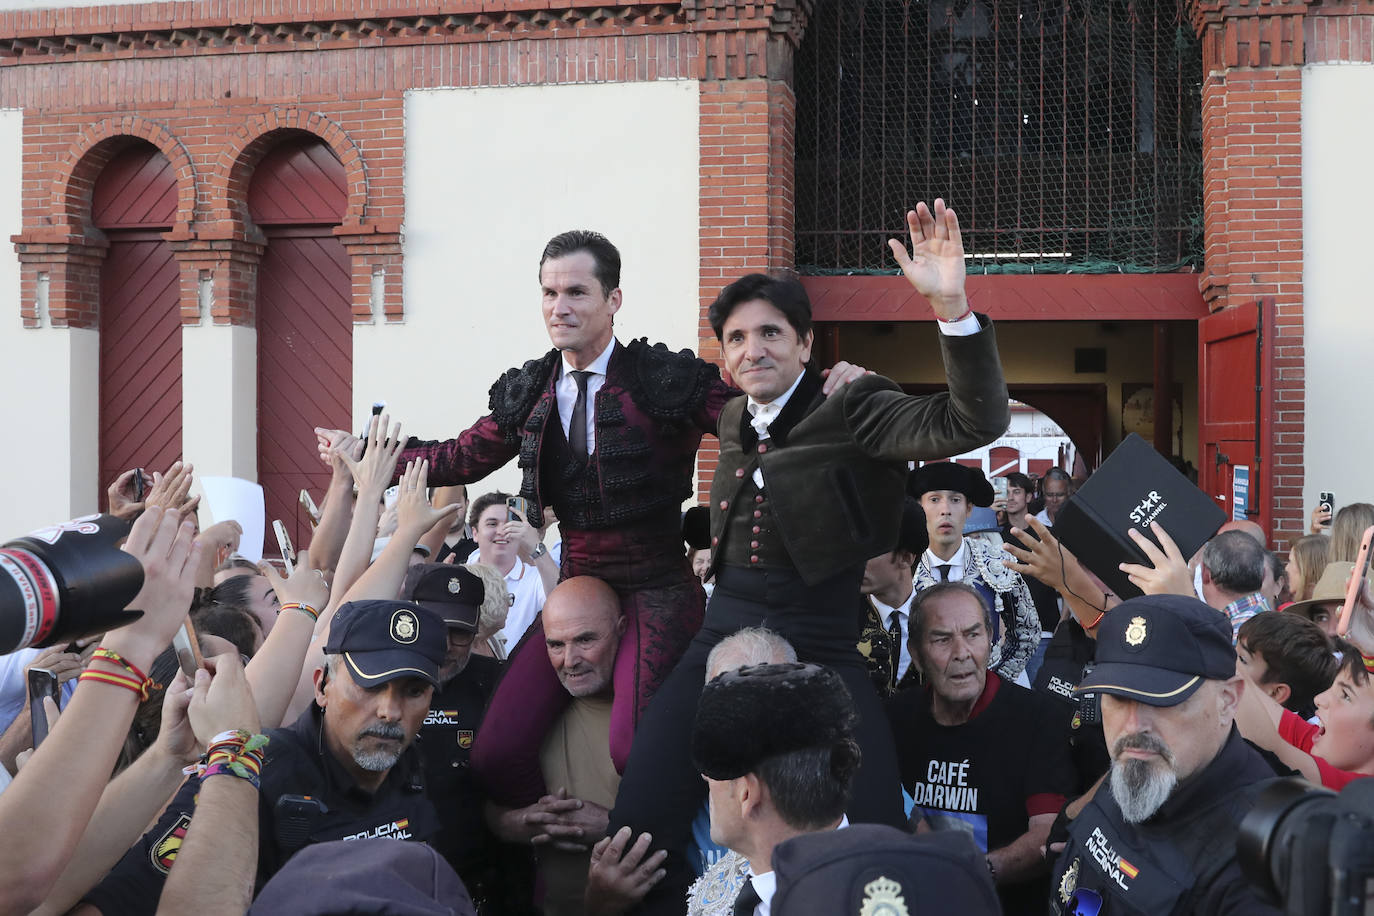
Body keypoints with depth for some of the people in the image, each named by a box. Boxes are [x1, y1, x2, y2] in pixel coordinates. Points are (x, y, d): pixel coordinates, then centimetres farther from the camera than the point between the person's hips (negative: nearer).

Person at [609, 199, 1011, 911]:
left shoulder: (852, 411, -5)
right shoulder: (733, 423, 14)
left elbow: (975, 422, -23)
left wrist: (951, 305, -35)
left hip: (818, 645, -4)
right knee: (636, 830, -11)